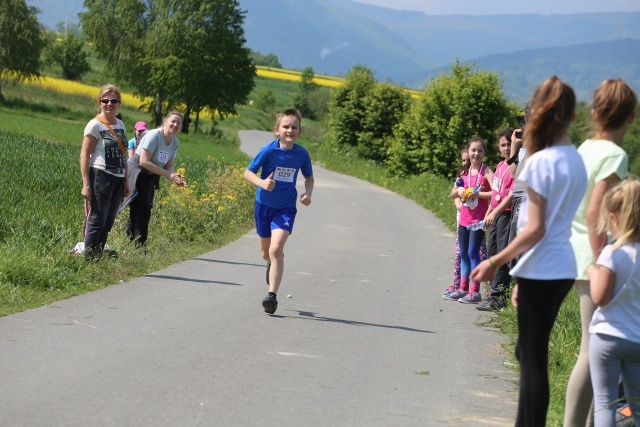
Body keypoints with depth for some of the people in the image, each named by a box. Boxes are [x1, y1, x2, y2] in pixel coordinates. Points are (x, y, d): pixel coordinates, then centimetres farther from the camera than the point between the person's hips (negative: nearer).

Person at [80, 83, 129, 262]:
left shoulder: (120, 125, 13)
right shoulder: (95, 125, -7)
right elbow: (85, 155, -10)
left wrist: (126, 182, 18)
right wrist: (86, 185, -16)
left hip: (117, 180, 7)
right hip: (101, 176, -7)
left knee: (108, 223, 9)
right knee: (97, 221, -7)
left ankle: (98, 258, 16)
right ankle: (88, 259, -1)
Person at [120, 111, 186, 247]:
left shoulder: (175, 142, 4)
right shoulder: (154, 135, -20)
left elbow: (169, 166, 8)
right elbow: (144, 161, -24)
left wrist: (175, 176, -16)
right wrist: (167, 174, -23)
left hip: (151, 177, 8)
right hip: (137, 173, -8)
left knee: (143, 213, 6)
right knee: (142, 211, -15)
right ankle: (139, 246, -15)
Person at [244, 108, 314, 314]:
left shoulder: (302, 154, -7)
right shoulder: (268, 150, -15)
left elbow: (309, 176, 11)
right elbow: (248, 172, -11)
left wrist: (308, 193, -9)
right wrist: (261, 183, -31)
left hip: (286, 207, -1)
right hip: (264, 205, 1)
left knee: (276, 249, -19)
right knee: (265, 252, 16)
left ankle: (272, 295, -18)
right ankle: (272, 264, 53)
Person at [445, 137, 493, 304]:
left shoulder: (486, 172, -8)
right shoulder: (465, 172, 10)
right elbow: (453, 195, 16)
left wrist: (476, 193, -19)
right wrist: (459, 189, -5)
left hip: (478, 220, -7)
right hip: (464, 218, 7)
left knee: (473, 252, -8)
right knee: (463, 254, 12)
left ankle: (475, 291, -5)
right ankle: (463, 289, 21)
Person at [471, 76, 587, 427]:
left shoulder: (541, 162, -15)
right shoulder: (576, 161, 8)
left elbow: (535, 229, -17)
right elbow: (557, 220, 11)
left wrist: (496, 262, -8)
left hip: (541, 271, -8)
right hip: (563, 268, 8)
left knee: (533, 360, -3)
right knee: (529, 352, 18)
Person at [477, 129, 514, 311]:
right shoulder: (500, 166, 15)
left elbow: (512, 194, -19)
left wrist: (495, 213, -21)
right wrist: (488, 213, 20)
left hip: (507, 214, -9)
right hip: (495, 215, 9)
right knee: (493, 253, 14)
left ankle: (497, 296, -6)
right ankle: (494, 291, 22)